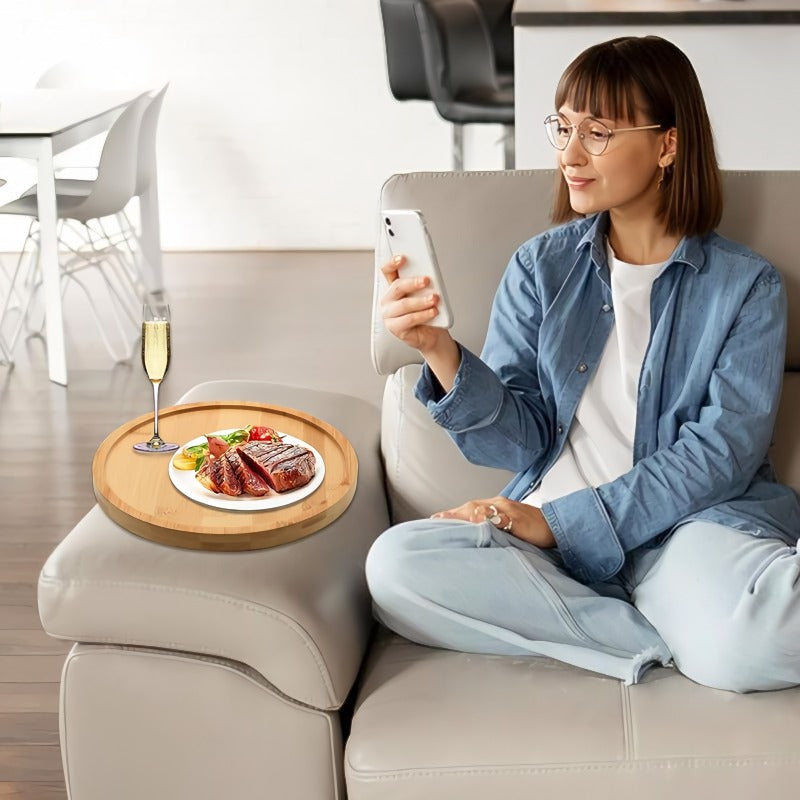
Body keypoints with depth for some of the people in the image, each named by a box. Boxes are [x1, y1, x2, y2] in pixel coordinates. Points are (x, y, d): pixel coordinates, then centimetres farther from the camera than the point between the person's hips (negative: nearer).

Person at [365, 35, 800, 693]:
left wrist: (561, 520, -13)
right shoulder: (542, 267, 12)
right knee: (395, 564, -28)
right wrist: (440, 352, -15)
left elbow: (723, 450, -6)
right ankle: (666, 639, -21)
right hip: (549, 528, 6)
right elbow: (518, 439, 5)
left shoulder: (746, 285, 4)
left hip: (693, 522, -5)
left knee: (739, 644, -42)